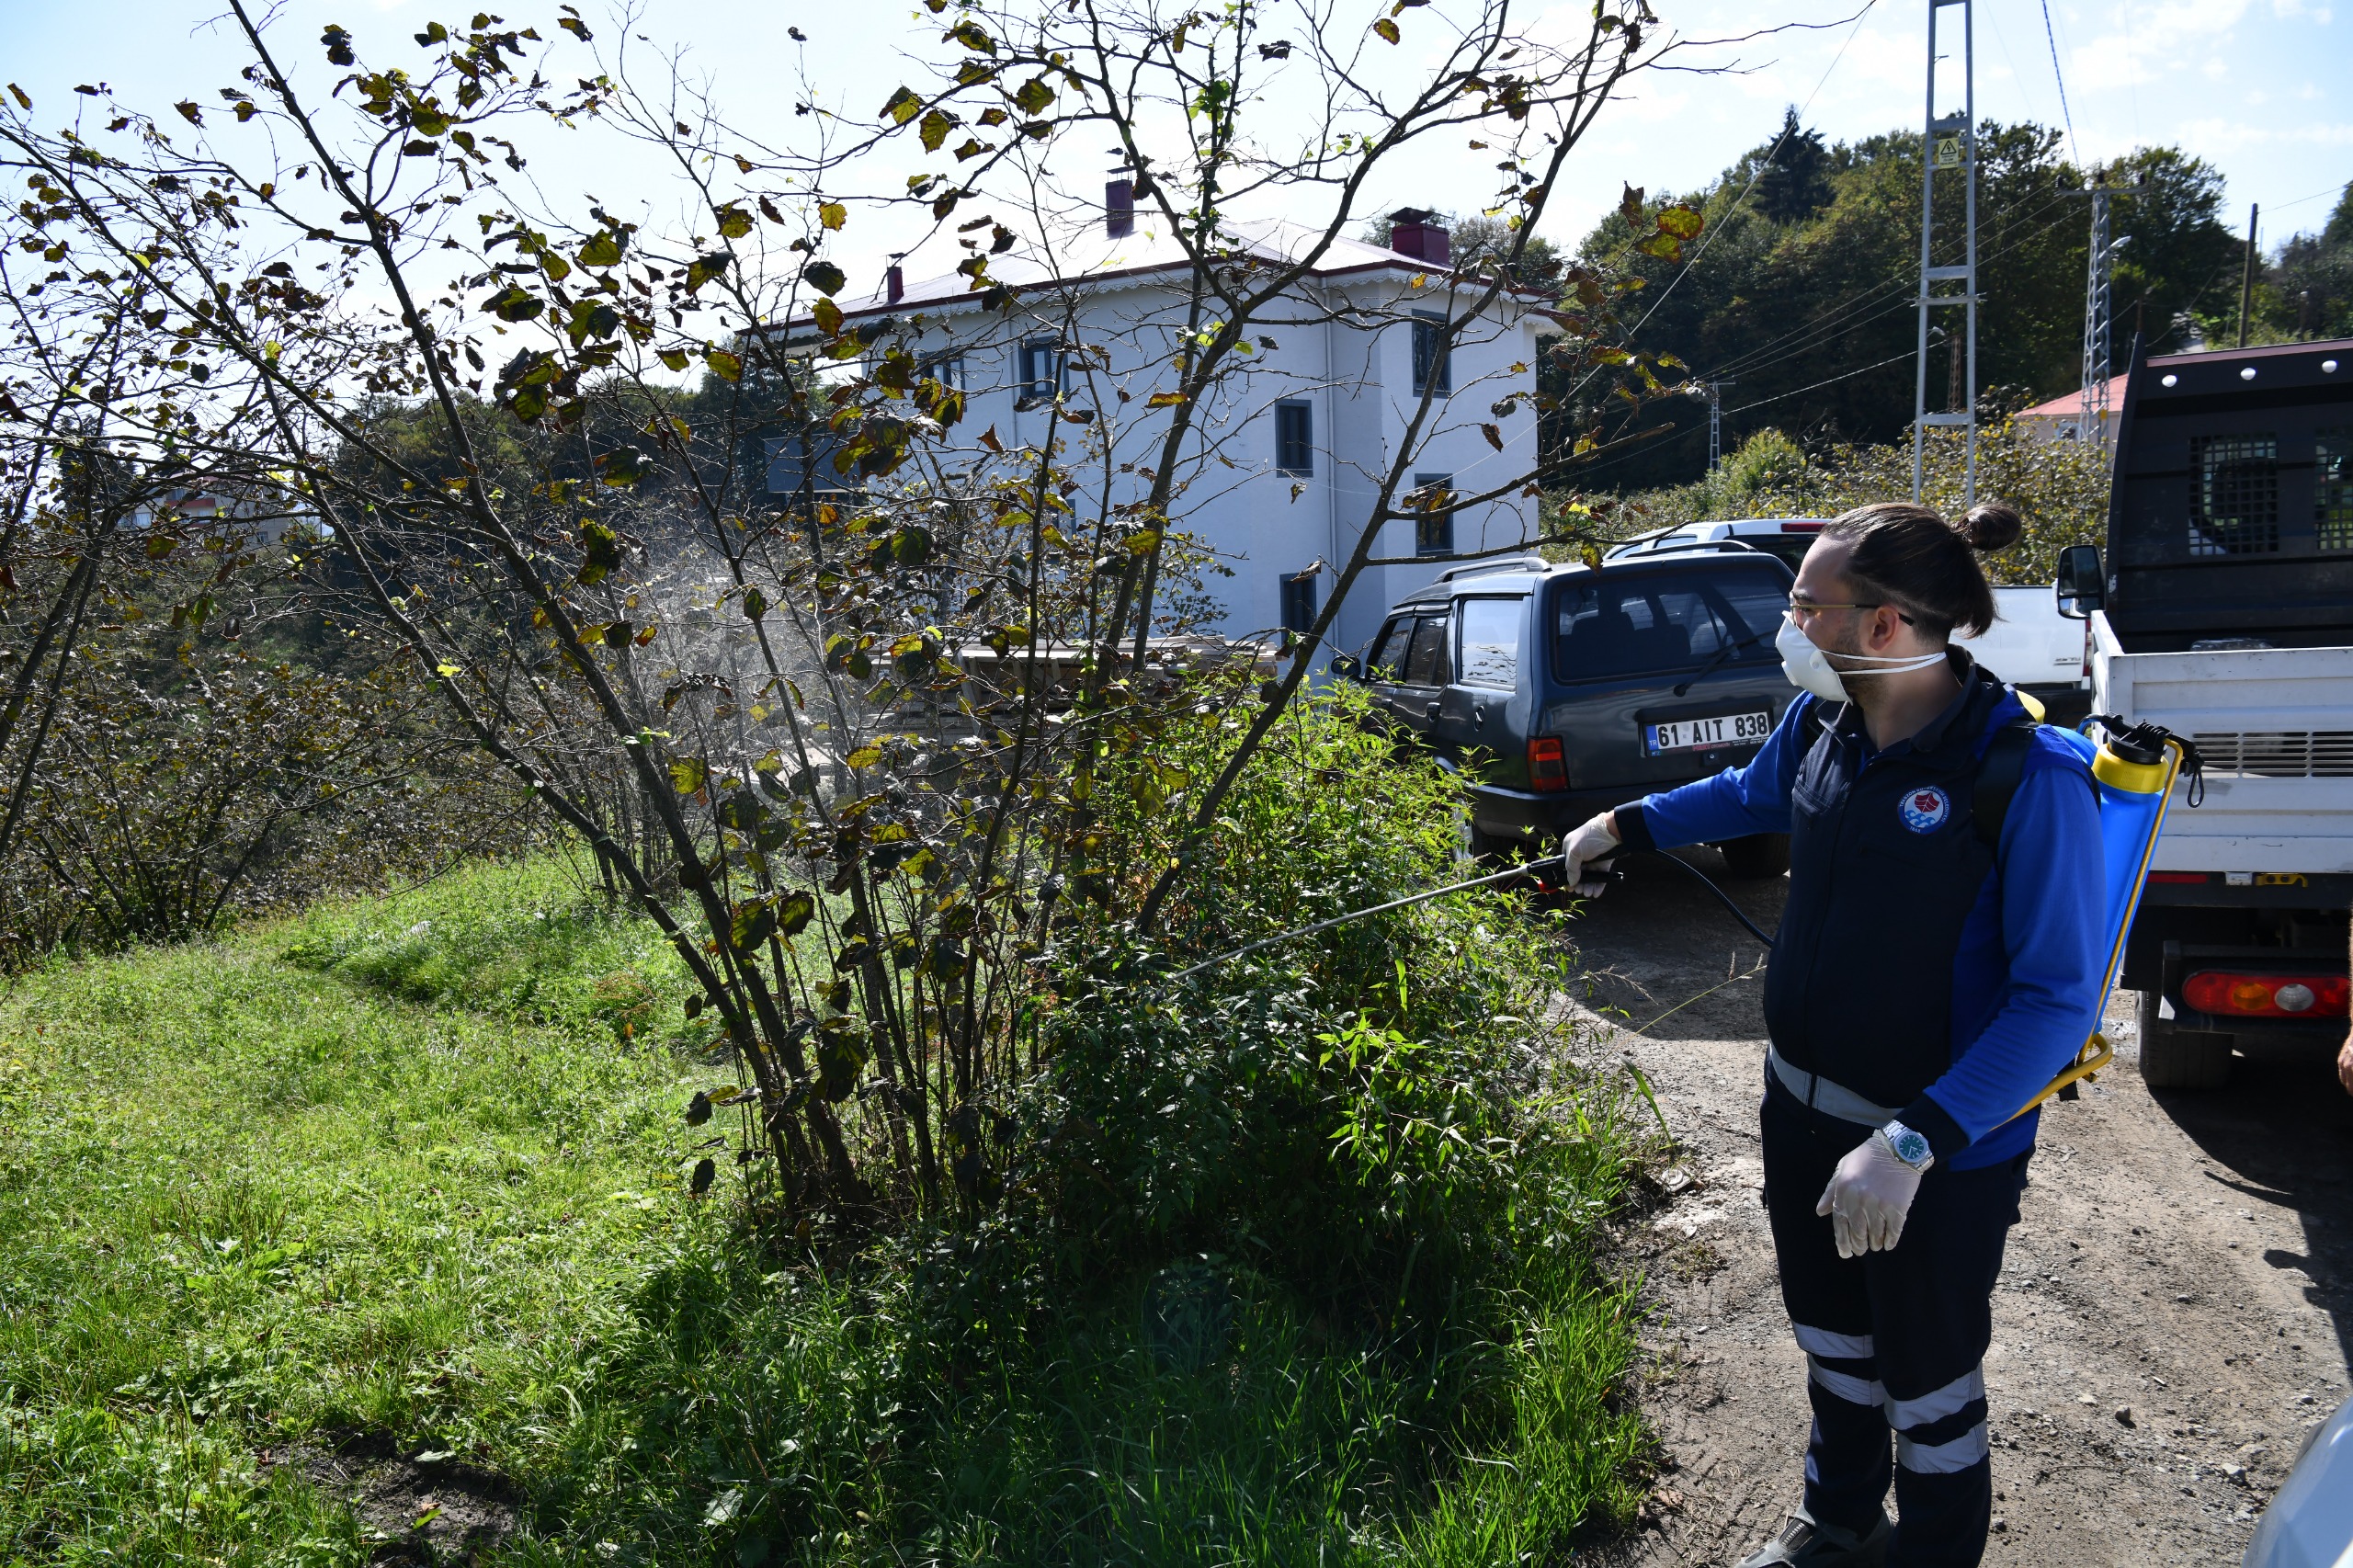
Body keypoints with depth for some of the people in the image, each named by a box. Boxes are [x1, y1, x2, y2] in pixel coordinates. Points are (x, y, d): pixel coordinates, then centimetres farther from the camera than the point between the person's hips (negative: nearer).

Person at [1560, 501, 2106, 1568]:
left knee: (1927, 1383, 14)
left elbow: (2058, 999, -26)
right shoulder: (1821, 722, -6)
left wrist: (1917, 1141, -33)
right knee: (1829, 1335, 27)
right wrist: (1625, 825, 24)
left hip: (1945, 1149, -7)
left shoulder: (2027, 778, -27)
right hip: (1803, 1105, 7)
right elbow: (1751, 794, 19)